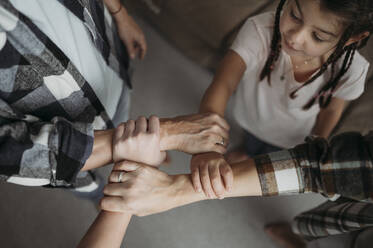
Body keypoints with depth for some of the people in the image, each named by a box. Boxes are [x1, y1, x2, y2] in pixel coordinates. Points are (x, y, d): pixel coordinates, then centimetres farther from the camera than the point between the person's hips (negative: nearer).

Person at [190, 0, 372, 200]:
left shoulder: (350, 70, -34)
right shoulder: (259, 31, -41)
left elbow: (330, 110, -14)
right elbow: (222, 85, -49)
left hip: (290, 137, 1)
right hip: (252, 118, 0)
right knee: (252, 148, 34)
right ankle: (249, 156, 70)